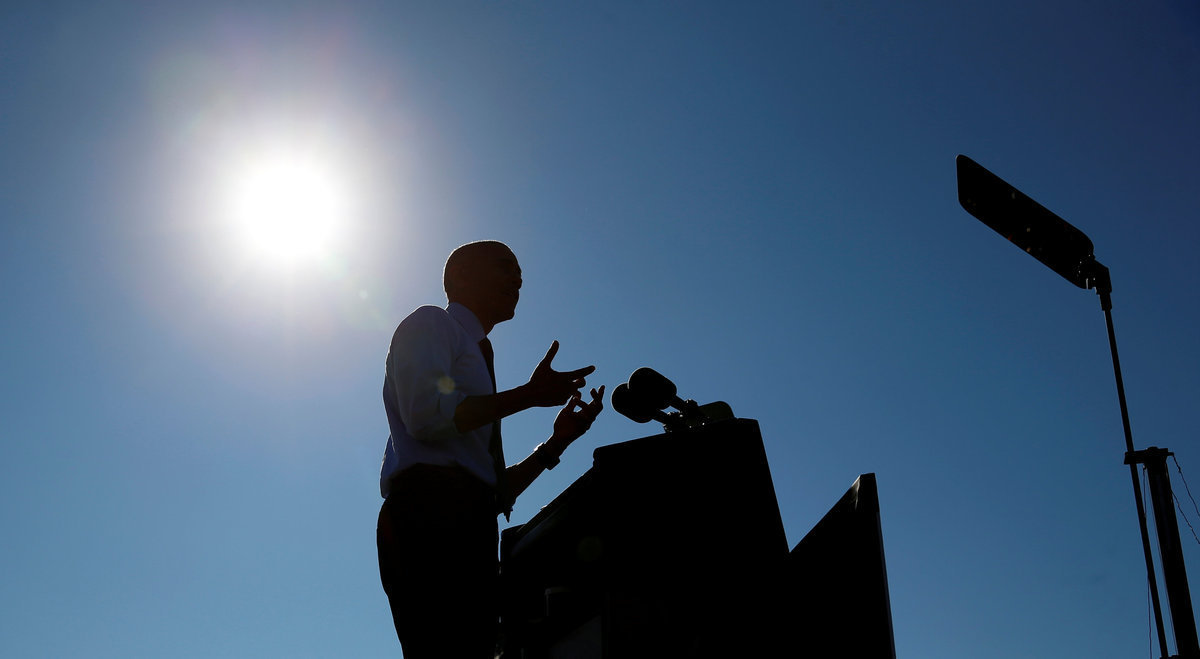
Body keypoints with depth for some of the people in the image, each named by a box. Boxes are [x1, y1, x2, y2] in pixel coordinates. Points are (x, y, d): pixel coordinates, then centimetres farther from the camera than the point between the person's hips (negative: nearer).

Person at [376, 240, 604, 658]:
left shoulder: (476, 356, 34)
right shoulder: (430, 325, 13)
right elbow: (425, 414, -9)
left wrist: (556, 442, 19)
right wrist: (528, 395, -4)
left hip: (466, 529, 8)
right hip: (428, 511, -8)